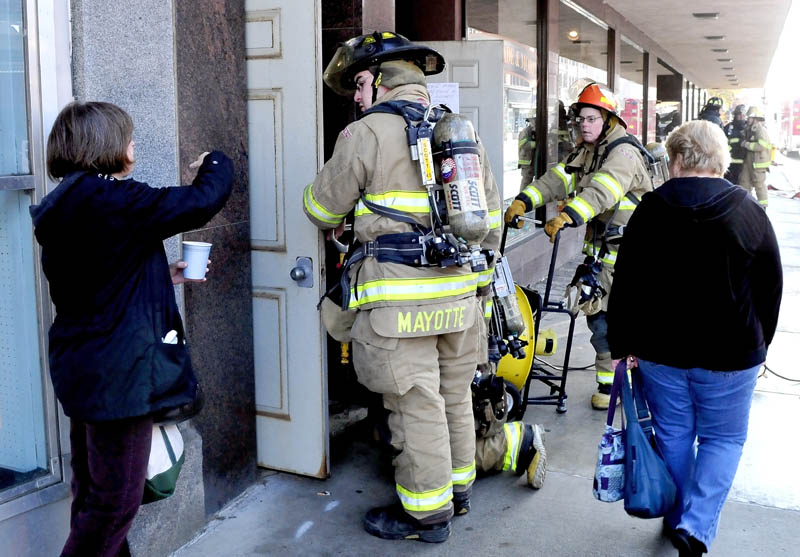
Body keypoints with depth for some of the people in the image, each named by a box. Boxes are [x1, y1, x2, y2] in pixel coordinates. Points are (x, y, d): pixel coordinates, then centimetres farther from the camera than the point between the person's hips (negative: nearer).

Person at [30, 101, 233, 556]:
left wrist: (163, 278, 18)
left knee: (93, 496, 19)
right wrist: (216, 163, 6)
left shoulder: (63, 206, 10)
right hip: (119, 375, -10)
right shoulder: (112, 199, -18)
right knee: (116, 502, 2)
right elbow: (203, 201, -14)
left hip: (84, 371, 10)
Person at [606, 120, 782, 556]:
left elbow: (624, 285, -4)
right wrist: (758, 344, 14)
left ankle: (676, 520, 30)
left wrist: (621, 344, 5)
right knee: (724, 439, 13)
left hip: (661, 351, 1)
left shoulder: (650, 211, -5)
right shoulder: (748, 212, -6)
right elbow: (770, 287, 1)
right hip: (729, 354, -1)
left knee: (673, 436, 16)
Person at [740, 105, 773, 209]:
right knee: (744, 182, 11)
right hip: (748, 161, 9)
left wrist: (746, 144, -19)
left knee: (759, 184, -2)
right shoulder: (749, 129, 13)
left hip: (758, 162, -9)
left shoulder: (761, 129, -15)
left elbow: (762, 146, -27)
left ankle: (762, 206, 6)